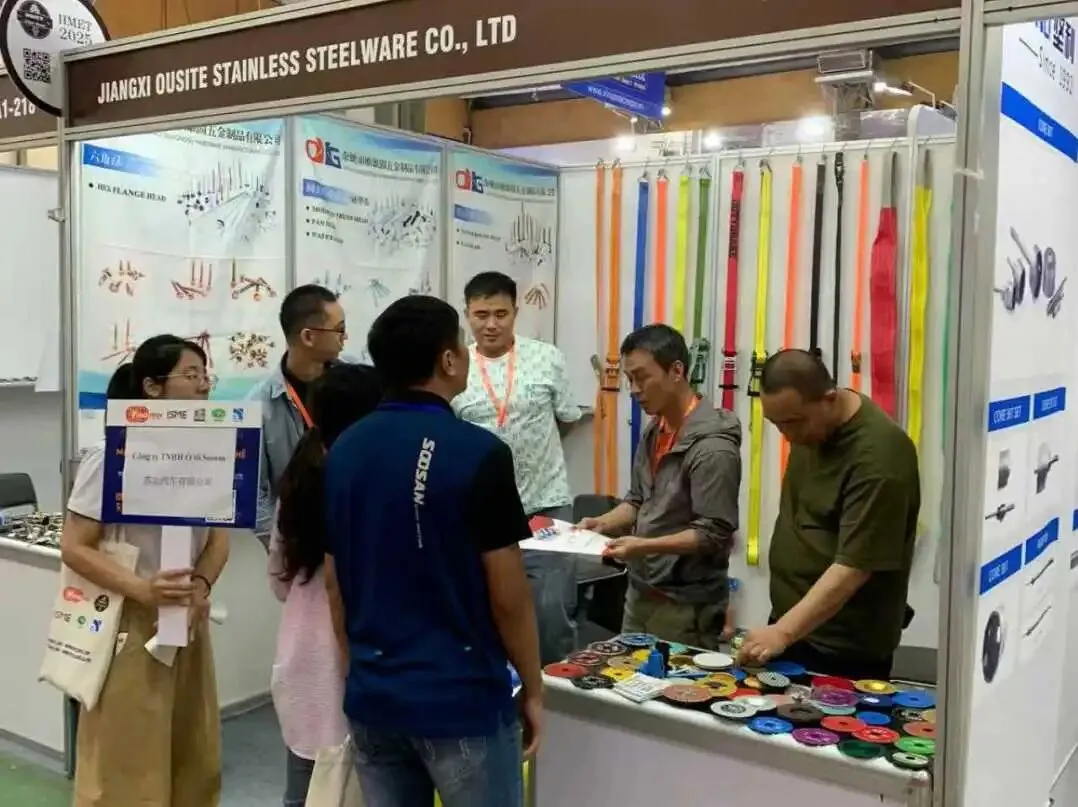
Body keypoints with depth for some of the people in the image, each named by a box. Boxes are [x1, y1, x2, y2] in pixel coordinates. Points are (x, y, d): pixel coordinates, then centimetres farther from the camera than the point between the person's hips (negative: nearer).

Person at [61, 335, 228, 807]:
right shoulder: (111, 456, -14)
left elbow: (219, 536, 7)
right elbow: (74, 548, -14)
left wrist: (201, 585, -12)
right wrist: (141, 589, -26)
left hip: (188, 623, 6)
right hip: (130, 625, -5)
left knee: (195, 763, 13)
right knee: (126, 769, 1)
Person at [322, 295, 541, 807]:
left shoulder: (342, 452, 1)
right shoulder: (479, 454, -17)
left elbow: (334, 585, 7)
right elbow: (507, 596, -14)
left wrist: (359, 671, 17)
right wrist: (533, 688, 0)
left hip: (372, 699, 6)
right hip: (462, 700, -5)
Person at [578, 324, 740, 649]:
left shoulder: (711, 446, -20)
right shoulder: (653, 430, 6)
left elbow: (714, 534, -21)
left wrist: (644, 546, -28)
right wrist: (603, 523, -3)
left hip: (685, 606, -8)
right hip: (640, 593, 8)